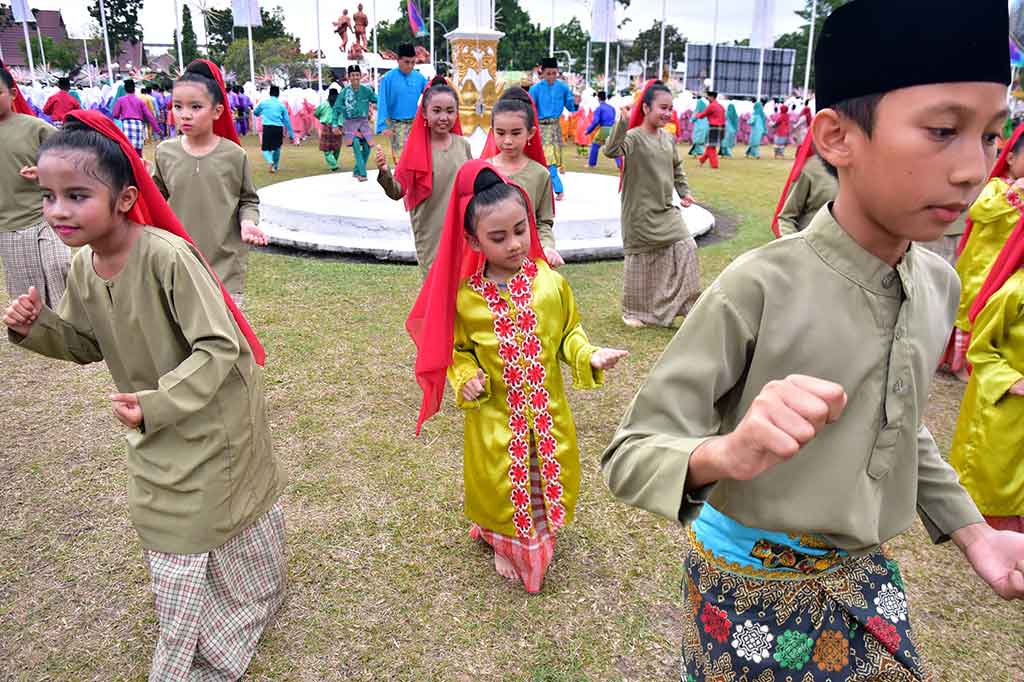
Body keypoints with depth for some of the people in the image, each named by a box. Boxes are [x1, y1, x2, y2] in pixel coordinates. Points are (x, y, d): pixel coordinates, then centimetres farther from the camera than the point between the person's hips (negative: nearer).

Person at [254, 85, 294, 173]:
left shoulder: (263, 102, 7)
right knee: (277, 148, 21)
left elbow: (255, 112, 23)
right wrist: (291, 133, 16)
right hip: (279, 128, 1)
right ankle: (275, 166, 28)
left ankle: (270, 161, -22)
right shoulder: (281, 105, 8)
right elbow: (287, 120, 9)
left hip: (267, 127, -1)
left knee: (265, 148, 6)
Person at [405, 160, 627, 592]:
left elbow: (569, 333, 3)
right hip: (495, 419, -1)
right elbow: (460, 351, 3)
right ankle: (505, 545, 45)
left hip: (548, 413, 1)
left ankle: (541, 541, 48)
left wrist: (590, 356, -15)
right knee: (501, 488, 14)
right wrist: (466, 379, -16)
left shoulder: (551, 283, -9)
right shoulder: (466, 296, -11)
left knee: (547, 482, 17)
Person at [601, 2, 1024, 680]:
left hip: (864, 573, 6)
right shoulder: (758, 288, -26)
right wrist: (723, 454, -43)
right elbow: (629, 456, -24)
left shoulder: (938, 284, -5)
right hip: (752, 585, -5)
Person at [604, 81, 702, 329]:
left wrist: (684, 192, 13)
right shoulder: (633, 137, -14)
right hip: (640, 213, -6)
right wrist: (623, 121, -44)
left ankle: (686, 303, 12)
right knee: (640, 261, 4)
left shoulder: (668, 138, 8)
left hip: (667, 211, 6)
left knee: (686, 248, -1)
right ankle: (633, 311, 21)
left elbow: (677, 168, 23)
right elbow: (610, 151, -34)